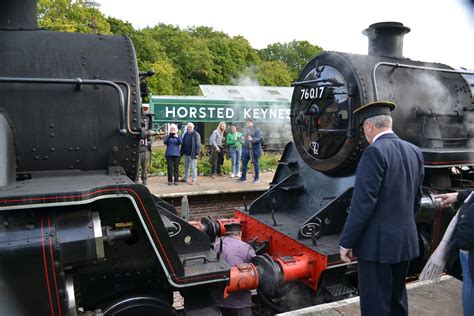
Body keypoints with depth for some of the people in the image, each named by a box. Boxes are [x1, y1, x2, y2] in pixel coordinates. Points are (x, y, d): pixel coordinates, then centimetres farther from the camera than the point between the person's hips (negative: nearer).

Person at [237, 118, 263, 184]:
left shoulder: (257, 129, -7)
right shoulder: (245, 130, 14)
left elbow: (260, 138, -14)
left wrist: (252, 139, -24)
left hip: (255, 149, -6)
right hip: (246, 149, 6)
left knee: (255, 163, 3)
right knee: (244, 163, 7)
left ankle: (256, 178, 14)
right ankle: (243, 177, 17)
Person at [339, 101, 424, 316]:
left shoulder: (375, 152, -18)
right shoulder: (414, 152, 7)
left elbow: (363, 203, -21)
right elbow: (416, 199, 14)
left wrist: (346, 242, -13)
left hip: (377, 243, -8)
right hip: (406, 240, 8)